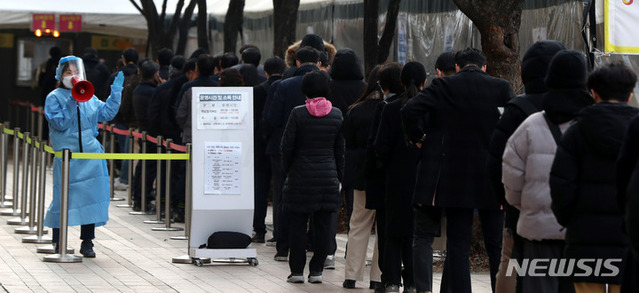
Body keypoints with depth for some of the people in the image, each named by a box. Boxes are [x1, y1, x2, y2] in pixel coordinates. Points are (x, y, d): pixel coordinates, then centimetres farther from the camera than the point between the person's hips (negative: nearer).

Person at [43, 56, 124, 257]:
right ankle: (58, 243, 9)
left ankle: (87, 242, 10)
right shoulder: (54, 98, -2)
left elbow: (106, 113, 14)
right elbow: (60, 123, -12)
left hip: (90, 156, 4)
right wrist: (72, 103, -19)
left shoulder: (89, 98, 13)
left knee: (91, 196, 2)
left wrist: (116, 92, 7)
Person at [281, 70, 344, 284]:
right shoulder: (336, 114, 2)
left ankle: (297, 270, 5)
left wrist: (287, 170, 9)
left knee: (297, 225, 4)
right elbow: (340, 148, 7)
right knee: (323, 225, 6)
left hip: (301, 177, -2)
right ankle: (316, 270, 7)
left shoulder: (298, 113, -7)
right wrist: (339, 175, 14)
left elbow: (287, 145, -5)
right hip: (328, 176, 2)